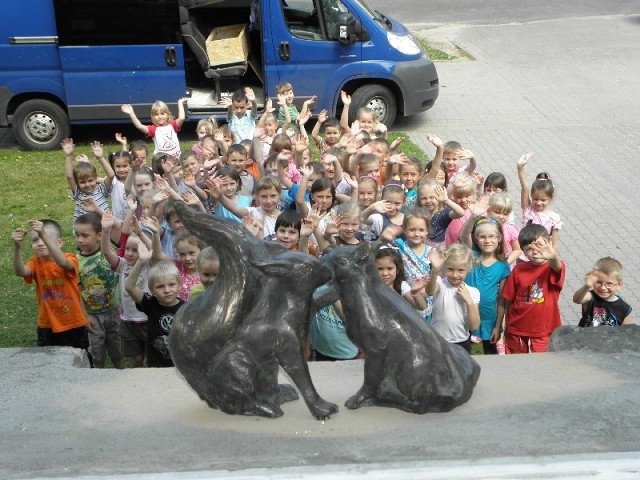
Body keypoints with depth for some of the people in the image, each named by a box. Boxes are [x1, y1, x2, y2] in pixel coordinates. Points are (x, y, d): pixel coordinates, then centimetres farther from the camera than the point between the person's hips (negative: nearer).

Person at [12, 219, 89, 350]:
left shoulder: (69, 258, -14)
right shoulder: (36, 263, -5)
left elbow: (63, 263, -39)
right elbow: (20, 271, -27)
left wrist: (44, 235, -51)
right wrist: (17, 246, -44)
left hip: (74, 325, -3)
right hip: (47, 327, 3)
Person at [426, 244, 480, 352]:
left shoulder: (473, 292, -3)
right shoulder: (440, 284, -10)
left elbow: (474, 326, -6)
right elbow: (430, 291, -37)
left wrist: (469, 301, -17)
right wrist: (435, 270, -55)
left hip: (462, 344, 2)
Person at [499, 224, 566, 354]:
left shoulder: (554, 267, -11)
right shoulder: (518, 270, -5)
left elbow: (557, 267, -38)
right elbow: (508, 300, 2)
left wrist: (553, 257, -62)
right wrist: (498, 326, 6)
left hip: (543, 332, -2)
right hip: (516, 329, 3)